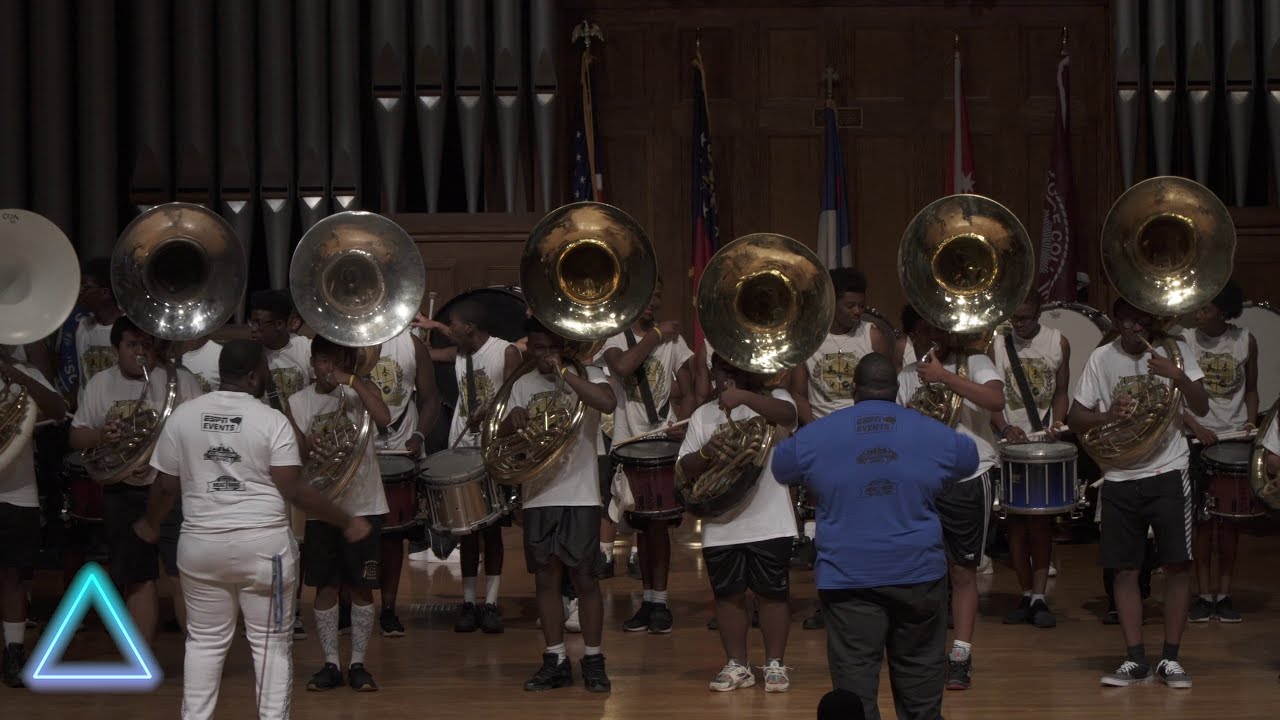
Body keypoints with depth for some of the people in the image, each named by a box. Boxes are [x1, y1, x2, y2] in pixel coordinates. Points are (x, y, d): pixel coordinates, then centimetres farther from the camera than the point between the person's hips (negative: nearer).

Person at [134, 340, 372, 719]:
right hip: (263, 545, -3)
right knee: (271, 642, 7)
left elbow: (166, 487, 4)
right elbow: (294, 490, -13)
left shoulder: (182, 416, 1)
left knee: (205, 640, 14)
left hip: (201, 544, 3)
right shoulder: (271, 420, -9)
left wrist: (150, 524, 24)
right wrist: (347, 522, -4)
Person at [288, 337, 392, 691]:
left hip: (362, 505, -1)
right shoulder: (298, 402, 3)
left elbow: (384, 419, -21)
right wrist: (307, 447, -22)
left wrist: (352, 380, -21)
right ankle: (331, 664, 13)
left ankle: (358, 663, 11)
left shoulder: (361, 390, -1)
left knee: (361, 586, 2)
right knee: (325, 586, 5)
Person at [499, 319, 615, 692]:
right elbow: (502, 440, 10)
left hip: (579, 495, -4)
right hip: (538, 497, 4)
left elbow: (607, 402, -23)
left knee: (585, 578, -3)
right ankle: (555, 661, 13)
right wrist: (512, 421, -12)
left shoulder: (584, 375, -1)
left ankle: (593, 661, 5)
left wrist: (562, 372, -21)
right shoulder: (523, 385, 12)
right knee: (546, 579, 6)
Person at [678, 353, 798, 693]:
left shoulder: (772, 400, 1)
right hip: (720, 526, 3)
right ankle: (737, 665, 18)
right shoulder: (703, 415, 10)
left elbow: (787, 414, -24)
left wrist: (744, 397, -38)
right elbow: (686, 468, 4)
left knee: (772, 593, 3)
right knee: (728, 594, 8)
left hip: (769, 523, -3)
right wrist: (708, 452, -18)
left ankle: (775, 664, 14)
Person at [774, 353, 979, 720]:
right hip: (918, 572, 1)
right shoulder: (934, 433, 0)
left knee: (855, 682, 0)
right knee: (920, 674, 14)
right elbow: (970, 459, 20)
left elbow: (781, 467, 16)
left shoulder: (815, 435, -2)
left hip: (848, 576, -1)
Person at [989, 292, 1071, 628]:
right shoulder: (996, 345, 1)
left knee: (1041, 521, -4)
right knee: (1016, 520, 2)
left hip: (1045, 442, 0)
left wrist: (1055, 424, -12)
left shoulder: (1058, 343, 3)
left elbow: (1061, 393, 6)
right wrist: (1004, 427, -19)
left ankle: (1039, 597, -3)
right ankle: (1027, 595, 8)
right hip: (1011, 442, 0)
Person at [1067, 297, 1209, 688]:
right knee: (1125, 569, 2)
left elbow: (1201, 408, -7)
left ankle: (1170, 659, 4)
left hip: (1168, 472, -1)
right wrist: (1107, 417, -16)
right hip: (1120, 477, 1)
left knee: (1176, 564, -4)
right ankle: (1135, 660, 9)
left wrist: (1177, 376, -23)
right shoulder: (1102, 358, 2)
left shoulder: (1174, 350, -1)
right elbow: (1075, 418, 5)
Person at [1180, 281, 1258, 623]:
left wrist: (1250, 421, -4)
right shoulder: (1185, 342, -3)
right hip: (1197, 440, -1)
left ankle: (1224, 594, 9)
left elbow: (1250, 390, 13)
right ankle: (1204, 594, 6)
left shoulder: (1246, 341, 2)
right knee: (1201, 517, -1)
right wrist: (1196, 427, -15)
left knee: (1229, 517, 2)